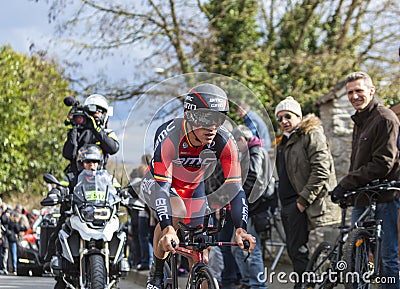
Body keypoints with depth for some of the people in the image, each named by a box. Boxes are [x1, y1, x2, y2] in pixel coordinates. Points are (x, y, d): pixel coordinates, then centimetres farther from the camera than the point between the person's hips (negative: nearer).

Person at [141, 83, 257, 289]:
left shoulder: (224, 142, -29)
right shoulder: (168, 136, -39)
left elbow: (234, 187, -30)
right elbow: (161, 186, -44)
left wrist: (241, 229, -44)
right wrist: (168, 229, -57)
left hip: (193, 188, 4)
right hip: (158, 182, -4)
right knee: (174, 212, -33)